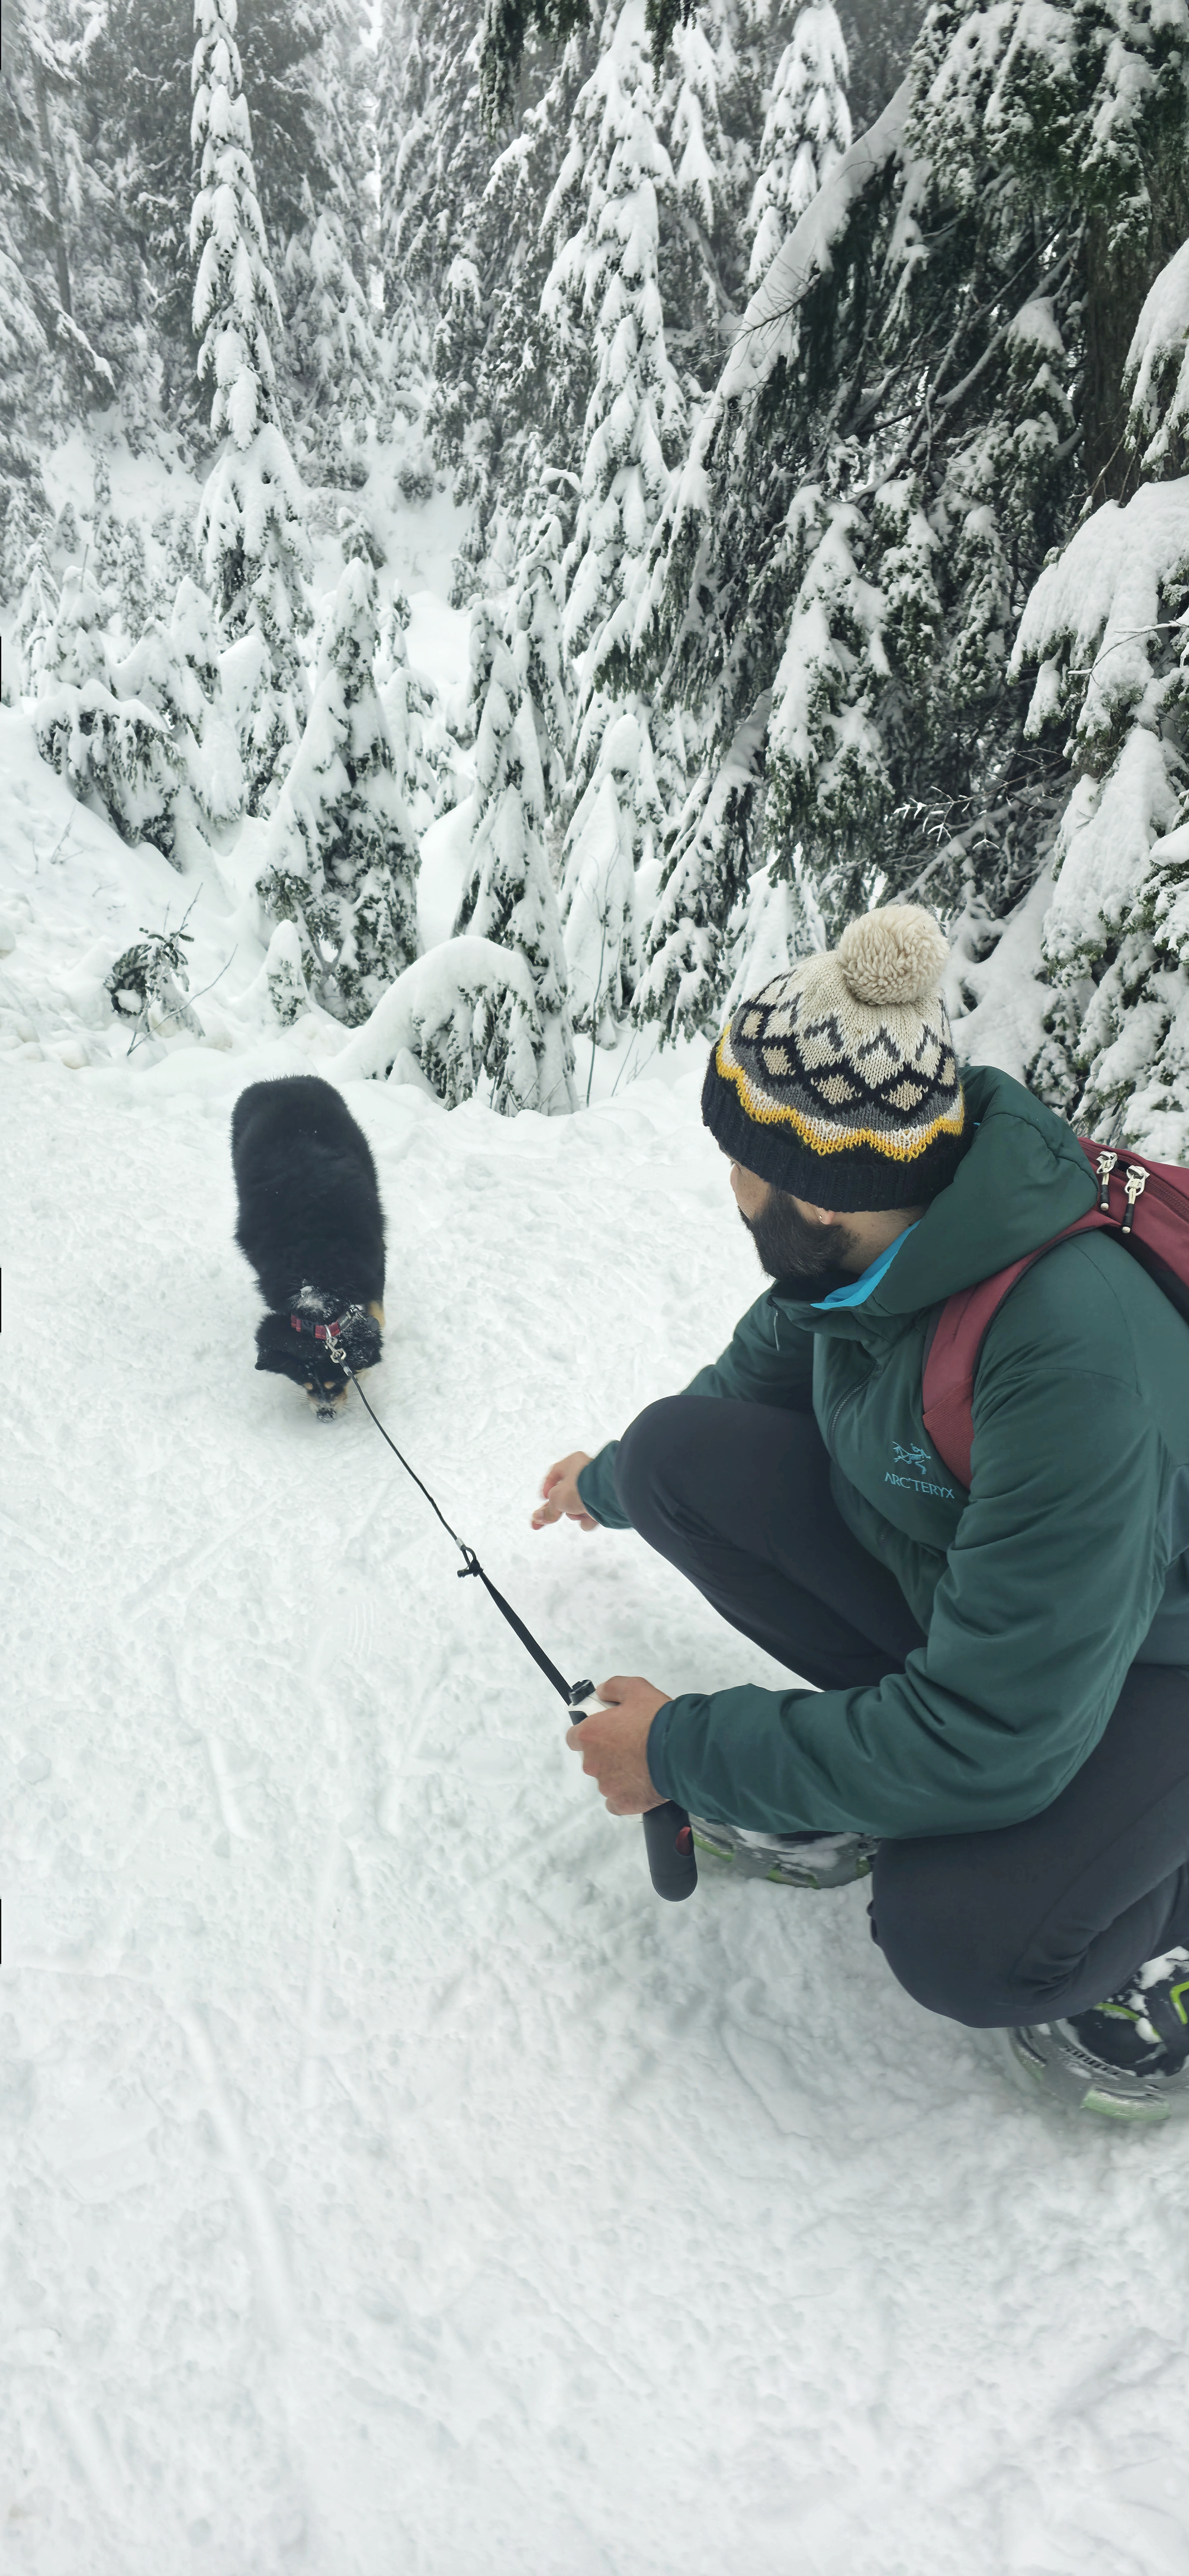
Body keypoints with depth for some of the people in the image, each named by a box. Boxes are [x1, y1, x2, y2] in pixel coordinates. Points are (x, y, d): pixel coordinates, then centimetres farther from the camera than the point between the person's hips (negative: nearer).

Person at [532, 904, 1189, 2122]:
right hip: (951, 1574, 7)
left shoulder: (1076, 1368, -38)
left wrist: (684, 1752, -24)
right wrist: (611, 1481, 25)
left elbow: (988, 1738, -33)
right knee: (682, 1448, -13)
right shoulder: (866, 1250, -14)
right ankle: (869, 1768, 3)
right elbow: (759, 1371, 9)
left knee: (962, 1940, -33)